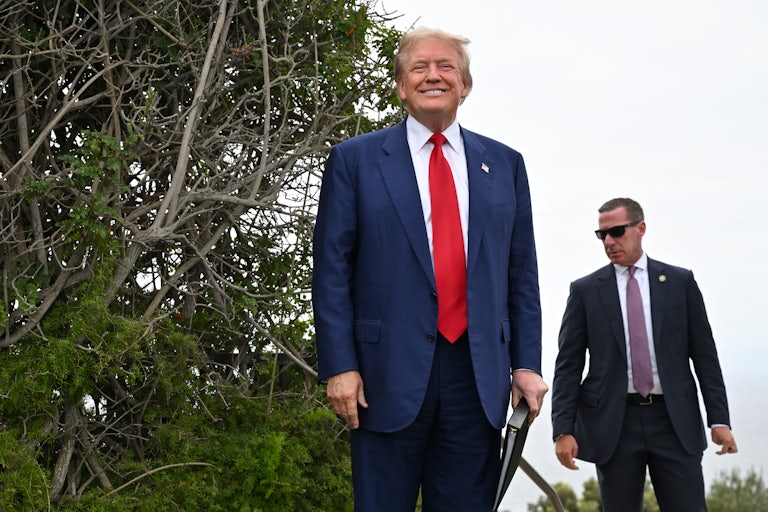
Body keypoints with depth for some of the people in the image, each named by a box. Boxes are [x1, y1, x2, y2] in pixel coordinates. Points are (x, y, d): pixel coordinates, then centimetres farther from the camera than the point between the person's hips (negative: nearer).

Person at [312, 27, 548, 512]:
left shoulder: (504, 164, 12)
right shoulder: (355, 160, 4)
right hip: (389, 374, -2)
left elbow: (522, 274, 12)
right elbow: (332, 270, 0)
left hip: (479, 375, 3)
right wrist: (339, 366, -7)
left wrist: (527, 364, 4)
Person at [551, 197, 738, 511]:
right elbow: (568, 366, 3)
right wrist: (563, 430, -6)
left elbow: (705, 356, 7)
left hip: (675, 421, 0)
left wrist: (719, 420, -1)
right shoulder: (585, 291, 6)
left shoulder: (681, 282, 8)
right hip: (613, 424, 0)